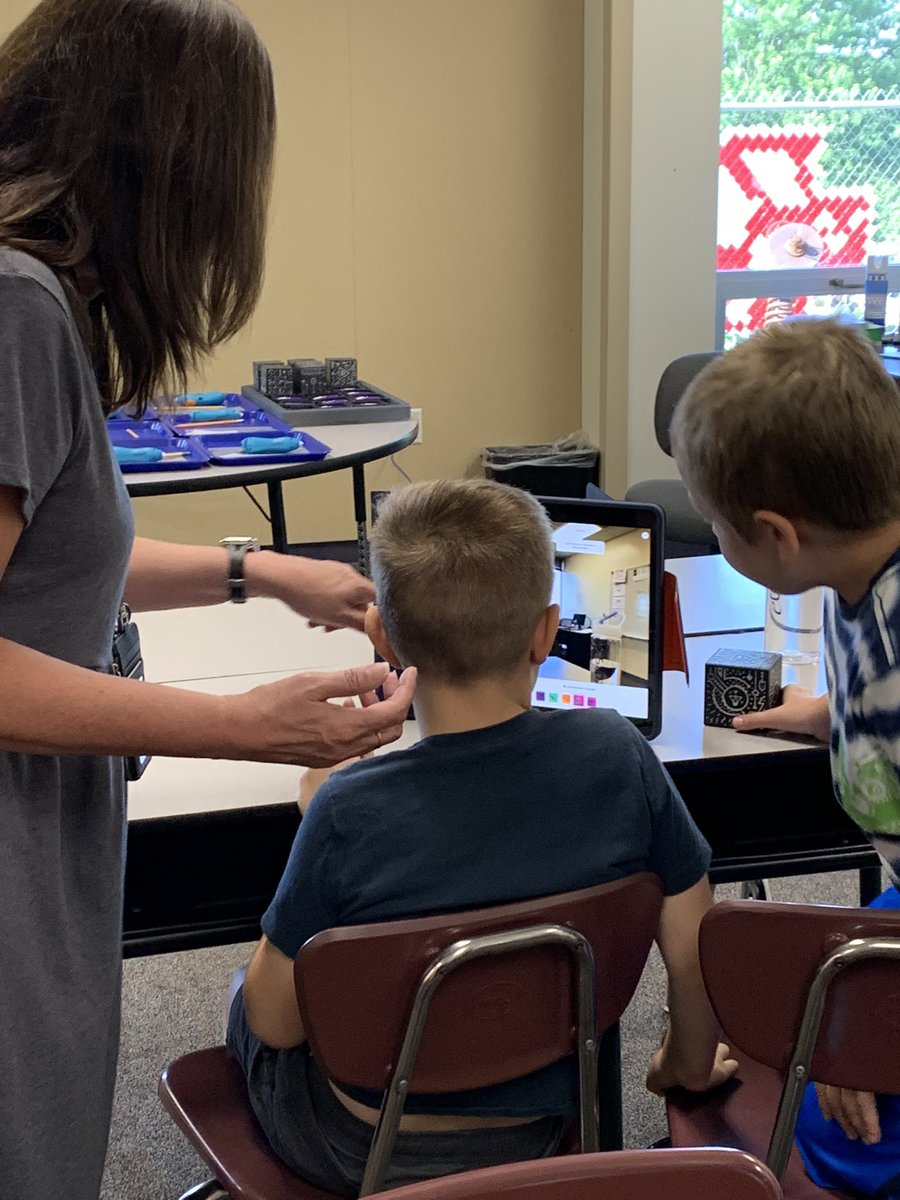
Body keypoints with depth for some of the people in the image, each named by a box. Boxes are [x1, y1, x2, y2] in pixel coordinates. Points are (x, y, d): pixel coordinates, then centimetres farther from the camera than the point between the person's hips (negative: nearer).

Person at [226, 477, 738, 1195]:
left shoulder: (351, 816, -29)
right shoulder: (617, 756, -22)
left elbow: (278, 1022, -16)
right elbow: (694, 949, -10)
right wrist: (690, 1064, 12)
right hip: (542, 1135, 3)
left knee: (247, 995, 27)